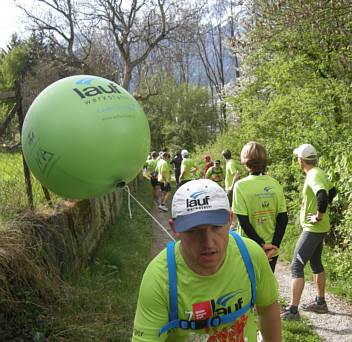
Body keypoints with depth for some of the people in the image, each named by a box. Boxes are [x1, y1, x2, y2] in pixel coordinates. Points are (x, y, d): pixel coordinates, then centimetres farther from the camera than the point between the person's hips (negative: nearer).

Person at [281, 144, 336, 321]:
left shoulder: (314, 175, -21)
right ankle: (320, 303, 34)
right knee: (316, 263, 22)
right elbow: (332, 191, 25)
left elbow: (323, 196, -37)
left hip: (313, 228, -10)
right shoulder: (320, 173, 9)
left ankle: (292, 310, -9)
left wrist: (318, 216, -24)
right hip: (319, 228, 11)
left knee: (296, 266, -9)